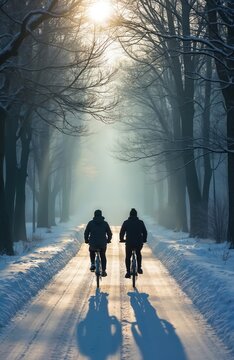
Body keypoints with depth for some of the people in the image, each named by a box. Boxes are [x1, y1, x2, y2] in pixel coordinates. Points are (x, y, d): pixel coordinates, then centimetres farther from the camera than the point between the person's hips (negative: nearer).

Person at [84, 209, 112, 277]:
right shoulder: (105, 223, 0)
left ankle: (93, 264, 17)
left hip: (93, 243, 0)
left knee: (92, 252, 31)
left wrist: (86, 240, 17)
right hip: (103, 244, 0)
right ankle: (103, 271, 12)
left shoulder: (90, 223, -1)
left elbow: (86, 233, 1)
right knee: (103, 256, 17)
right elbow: (109, 234, 4)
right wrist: (108, 240, 21)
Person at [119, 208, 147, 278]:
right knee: (138, 253, 31)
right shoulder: (140, 222, 3)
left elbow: (122, 232, 2)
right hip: (139, 242, 2)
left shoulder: (126, 222, 0)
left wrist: (122, 239, 20)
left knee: (128, 257, 15)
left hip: (129, 243, -1)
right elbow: (145, 232, 6)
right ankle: (139, 268, 26)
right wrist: (144, 240, 23)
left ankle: (128, 272, 7)